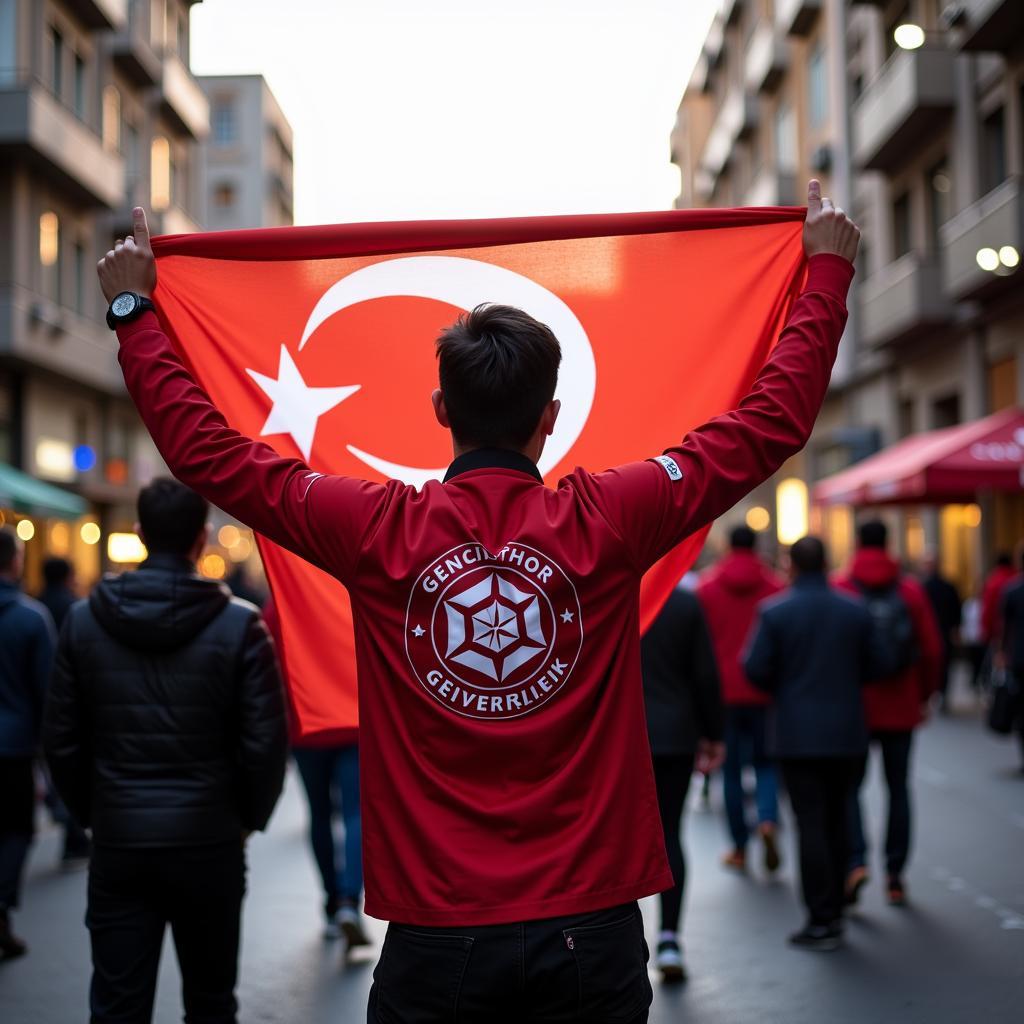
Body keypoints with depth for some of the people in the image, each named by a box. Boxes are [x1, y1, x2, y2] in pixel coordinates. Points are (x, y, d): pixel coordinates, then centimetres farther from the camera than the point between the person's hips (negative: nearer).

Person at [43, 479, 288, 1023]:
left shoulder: (84, 619, -1)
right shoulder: (239, 624, -9)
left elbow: (61, 739, 2)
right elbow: (266, 741, -9)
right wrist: (249, 818, 7)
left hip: (118, 842, 2)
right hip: (208, 842, -1)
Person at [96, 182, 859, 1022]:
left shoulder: (378, 535, -6)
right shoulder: (607, 526, -7)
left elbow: (204, 447, 5)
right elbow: (770, 423, 4)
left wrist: (134, 311, 19)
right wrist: (828, 271, 16)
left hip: (435, 931, 0)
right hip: (590, 927, 0)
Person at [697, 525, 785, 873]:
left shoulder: (707, 588, -1)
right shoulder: (776, 587, -1)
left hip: (724, 691, 0)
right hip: (764, 691, 0)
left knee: (731, 768, 8)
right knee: (766, 761, 13)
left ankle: (739, 848, 11)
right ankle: (768, 819, -14)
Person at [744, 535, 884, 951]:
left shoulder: (774, 611, -8)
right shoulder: (855, 610, 1)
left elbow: (756, 668, -11)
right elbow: (874, 666, 4)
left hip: (796, 733, -3)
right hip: (846, 732, 3)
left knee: (810, 823, -2)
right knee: (836, 820, 13)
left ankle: (821, 921, -4)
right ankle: (833, 912, 19)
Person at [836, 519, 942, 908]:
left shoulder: (841, 589, -6)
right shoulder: (911, 589, 0)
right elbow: (931, 648, 0)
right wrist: (925, 694, 13)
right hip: (901, 706, 2)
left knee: (849, 786, 6)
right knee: (898, 786, 11)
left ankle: (856, 861, -13)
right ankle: (894, 874, 11)